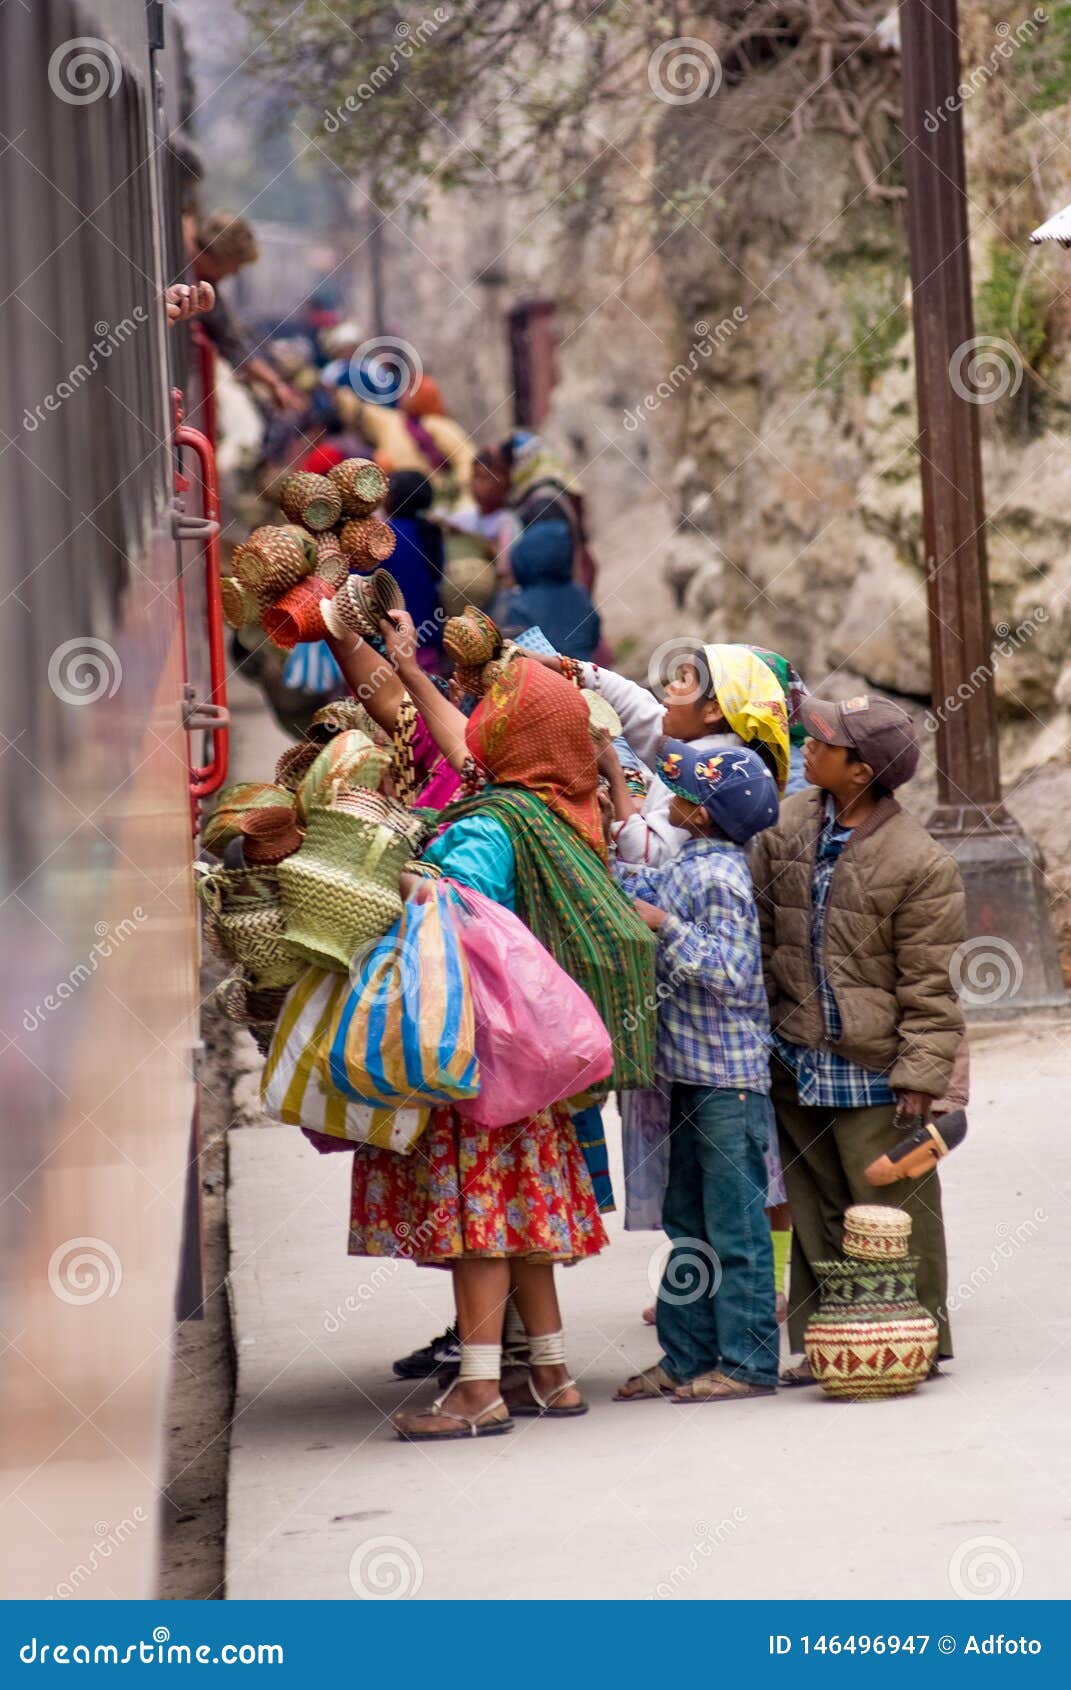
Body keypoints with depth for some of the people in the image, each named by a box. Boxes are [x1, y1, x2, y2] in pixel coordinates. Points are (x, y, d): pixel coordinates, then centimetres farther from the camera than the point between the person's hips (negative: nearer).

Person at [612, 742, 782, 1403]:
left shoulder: (722, 877, -18)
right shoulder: (689, 865, 10)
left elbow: (734, 972, -24)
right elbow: (639, 892, 26)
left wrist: (668, 926, -23)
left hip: (728, 1076, -10)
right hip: (693, 1070, 10)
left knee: (736, 1224, -3)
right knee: (688, 1220, 14)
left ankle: (748, 1363, 2)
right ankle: (686, 1357, 21)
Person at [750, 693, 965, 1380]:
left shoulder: (920, 863, -15)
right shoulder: (790, 823, 2)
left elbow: (929, 984, -11)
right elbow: (759, 922, 12)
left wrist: (921, 1075, -13)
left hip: (872, 1071, -6)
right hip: (798, 1060, 6)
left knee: (893, 1207, 2)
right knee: (817, 1207, 13)